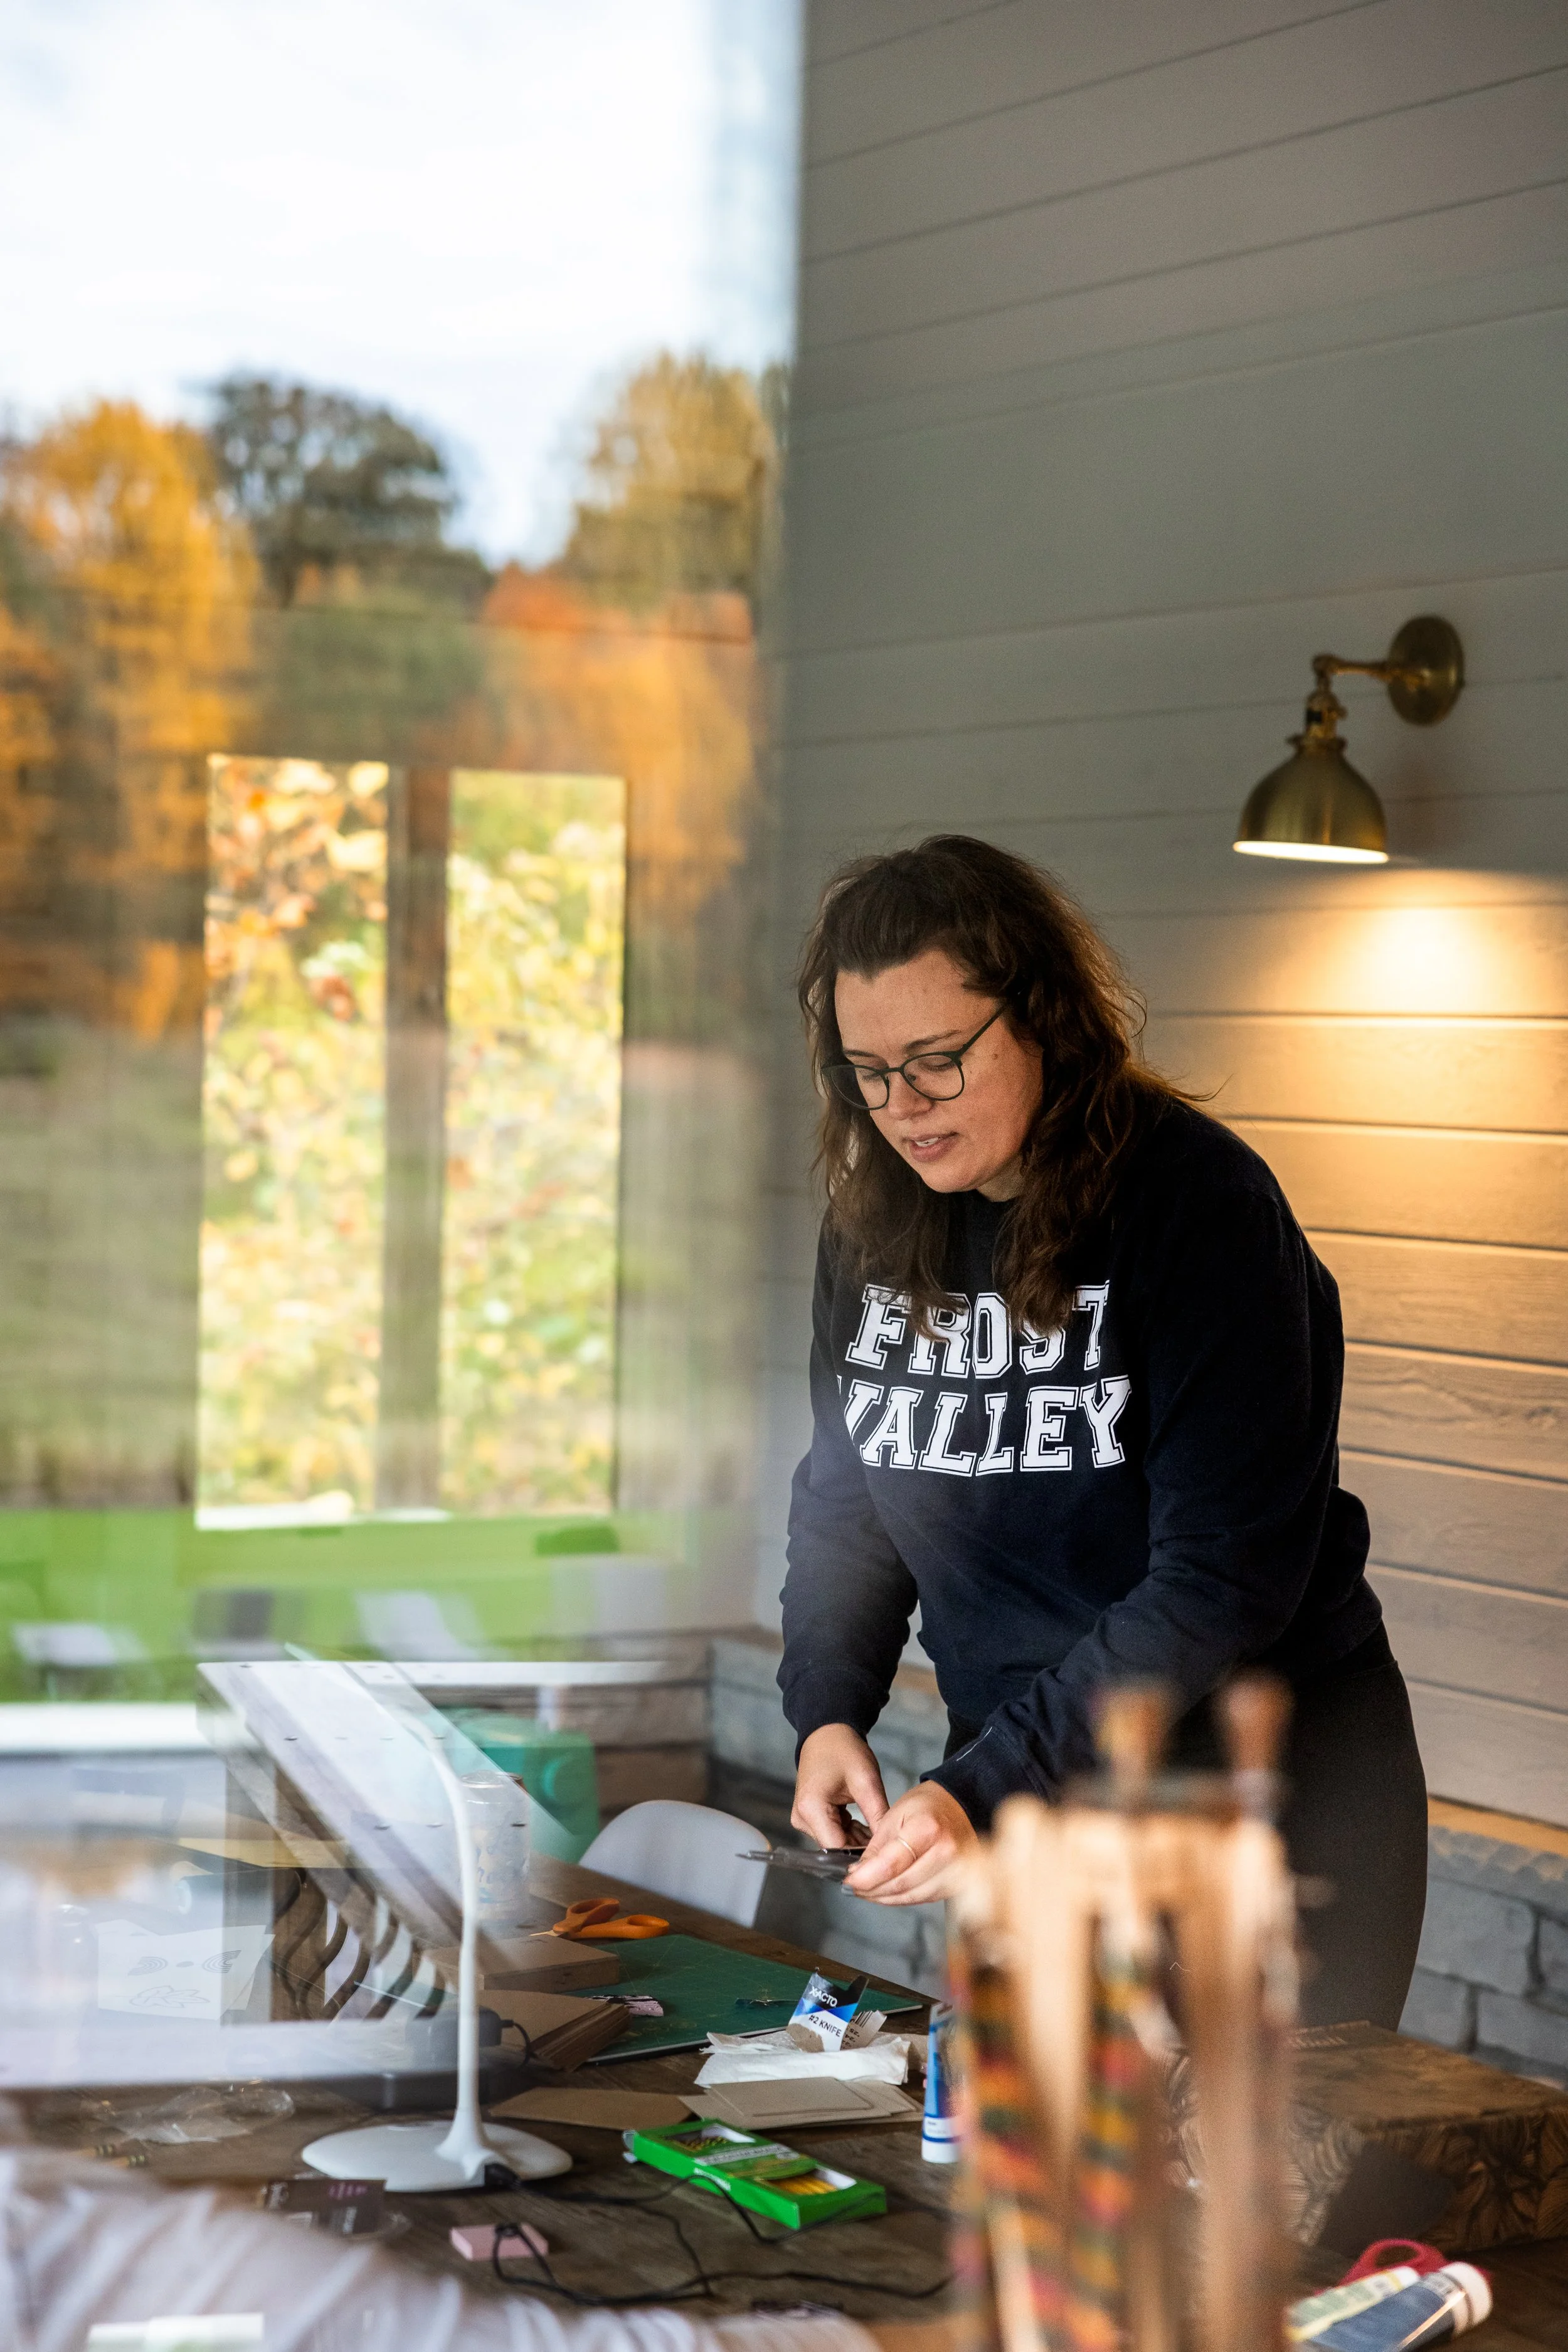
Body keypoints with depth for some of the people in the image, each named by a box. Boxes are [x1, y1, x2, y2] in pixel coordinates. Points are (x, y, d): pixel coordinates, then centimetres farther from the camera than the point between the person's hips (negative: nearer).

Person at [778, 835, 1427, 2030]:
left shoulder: (1198, 1201, -18)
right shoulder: (876, 1223, 2)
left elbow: (1223, 1572, -24)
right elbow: (844, 1503, 11)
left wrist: (989, 1788, -28)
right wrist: (827, 1710, -8)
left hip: (1271, 1786, -5)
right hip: (1027, 1791, 5)